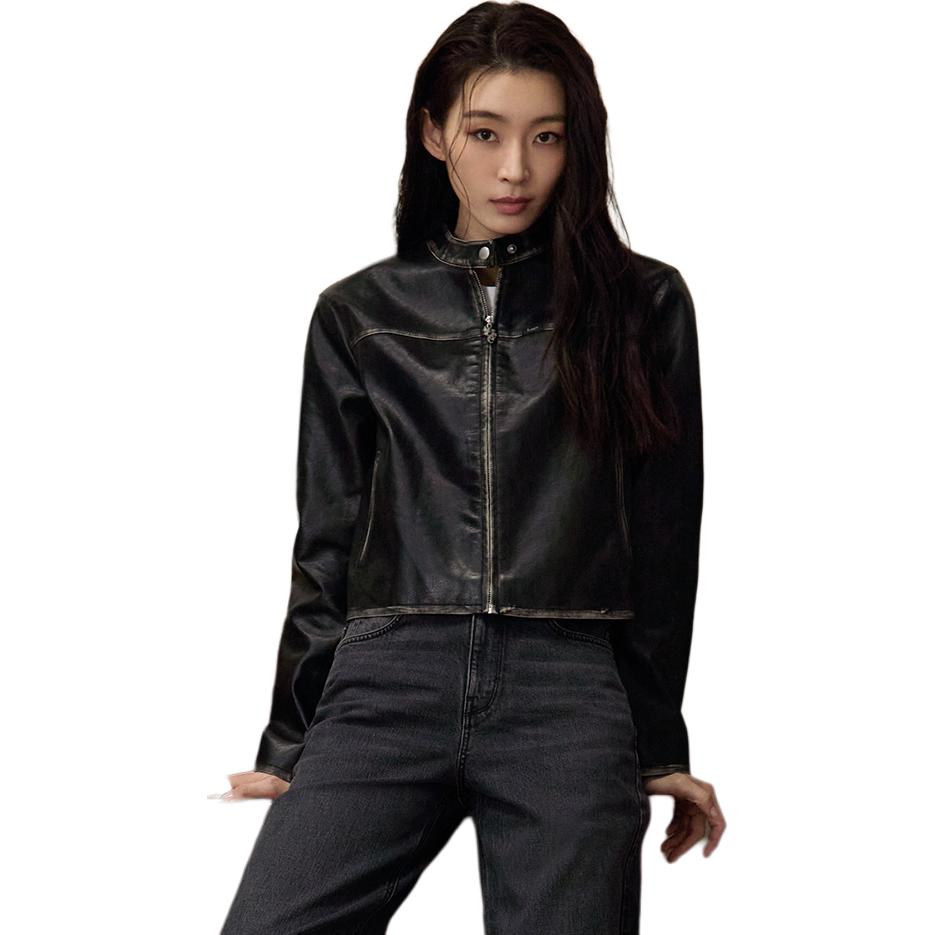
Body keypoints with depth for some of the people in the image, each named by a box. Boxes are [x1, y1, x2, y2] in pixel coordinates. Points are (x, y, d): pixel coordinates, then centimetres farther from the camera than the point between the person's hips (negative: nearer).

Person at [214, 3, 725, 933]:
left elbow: (663, 539, 9)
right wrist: (290, 743, 12)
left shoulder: (641, 305, 9)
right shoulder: (360, 315, 12)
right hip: (386, 684, 1)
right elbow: (327, 543, 13)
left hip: (569, 694, -1)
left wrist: (659, 744, 9)